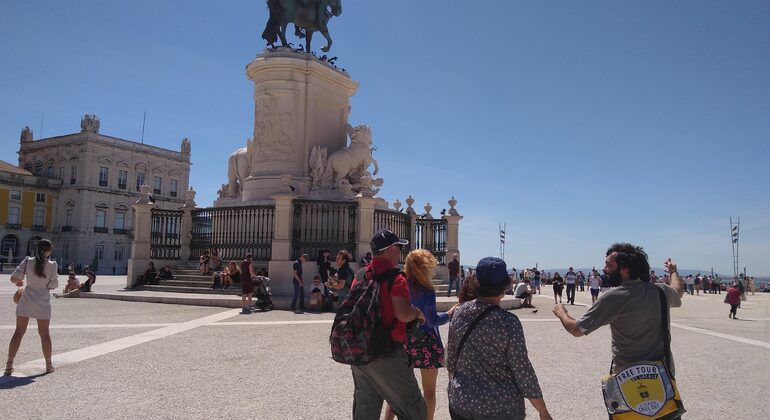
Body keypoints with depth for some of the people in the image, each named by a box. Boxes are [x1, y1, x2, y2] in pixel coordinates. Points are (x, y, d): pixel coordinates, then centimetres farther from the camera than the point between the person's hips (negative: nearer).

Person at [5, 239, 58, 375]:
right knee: (44, 334, 11)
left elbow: (13, 278, -8)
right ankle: (48, 365, 19)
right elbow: (53, 285, -7)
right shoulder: (52, 265, -10)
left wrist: (18, 282, 14)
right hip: (42, 303, -1)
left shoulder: (28, 261, -6)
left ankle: (9, 365, 8)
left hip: (26, 301, 1)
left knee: (18, 332, 9)